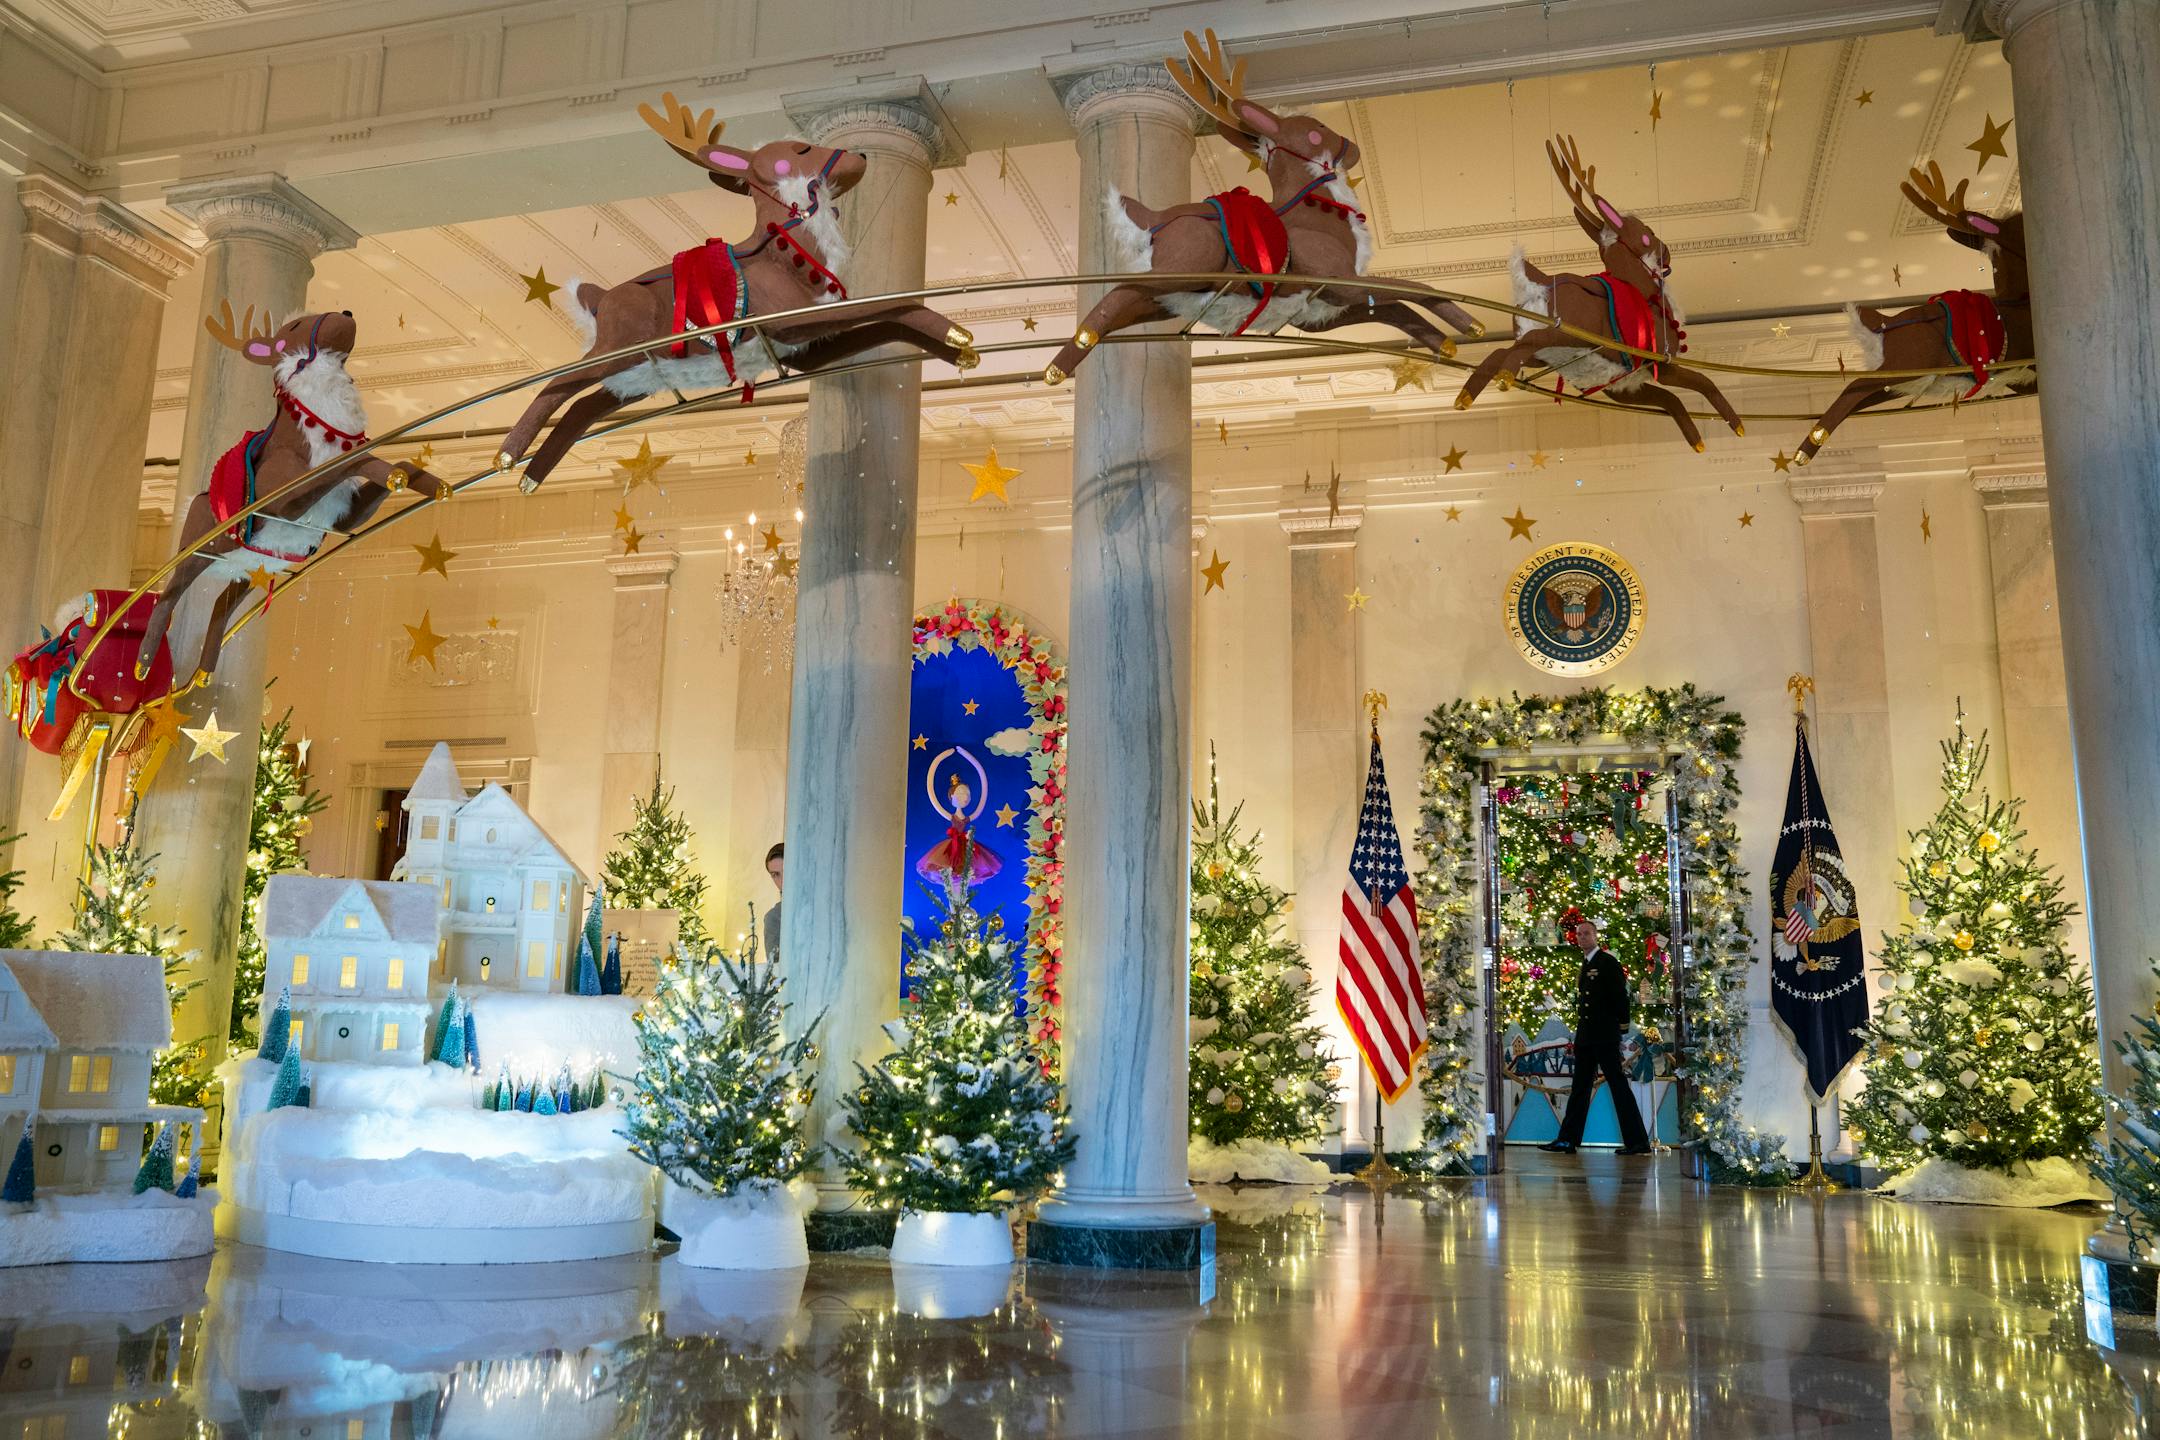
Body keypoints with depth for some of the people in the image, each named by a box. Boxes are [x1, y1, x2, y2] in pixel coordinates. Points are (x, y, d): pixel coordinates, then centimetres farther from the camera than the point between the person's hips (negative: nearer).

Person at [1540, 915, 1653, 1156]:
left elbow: (1620, 997, -11)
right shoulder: (1584, 966, 16)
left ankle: (1638, 1142, -1)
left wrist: (1621, 1028, -12)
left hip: (1605, 1036, -9)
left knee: (1619, 1085, -6)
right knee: (1580, 1087, 10)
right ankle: (1568, 1140, 14)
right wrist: (1581, 1031, 13)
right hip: (1585, 1036, 9)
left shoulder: (1608, 962, -8)